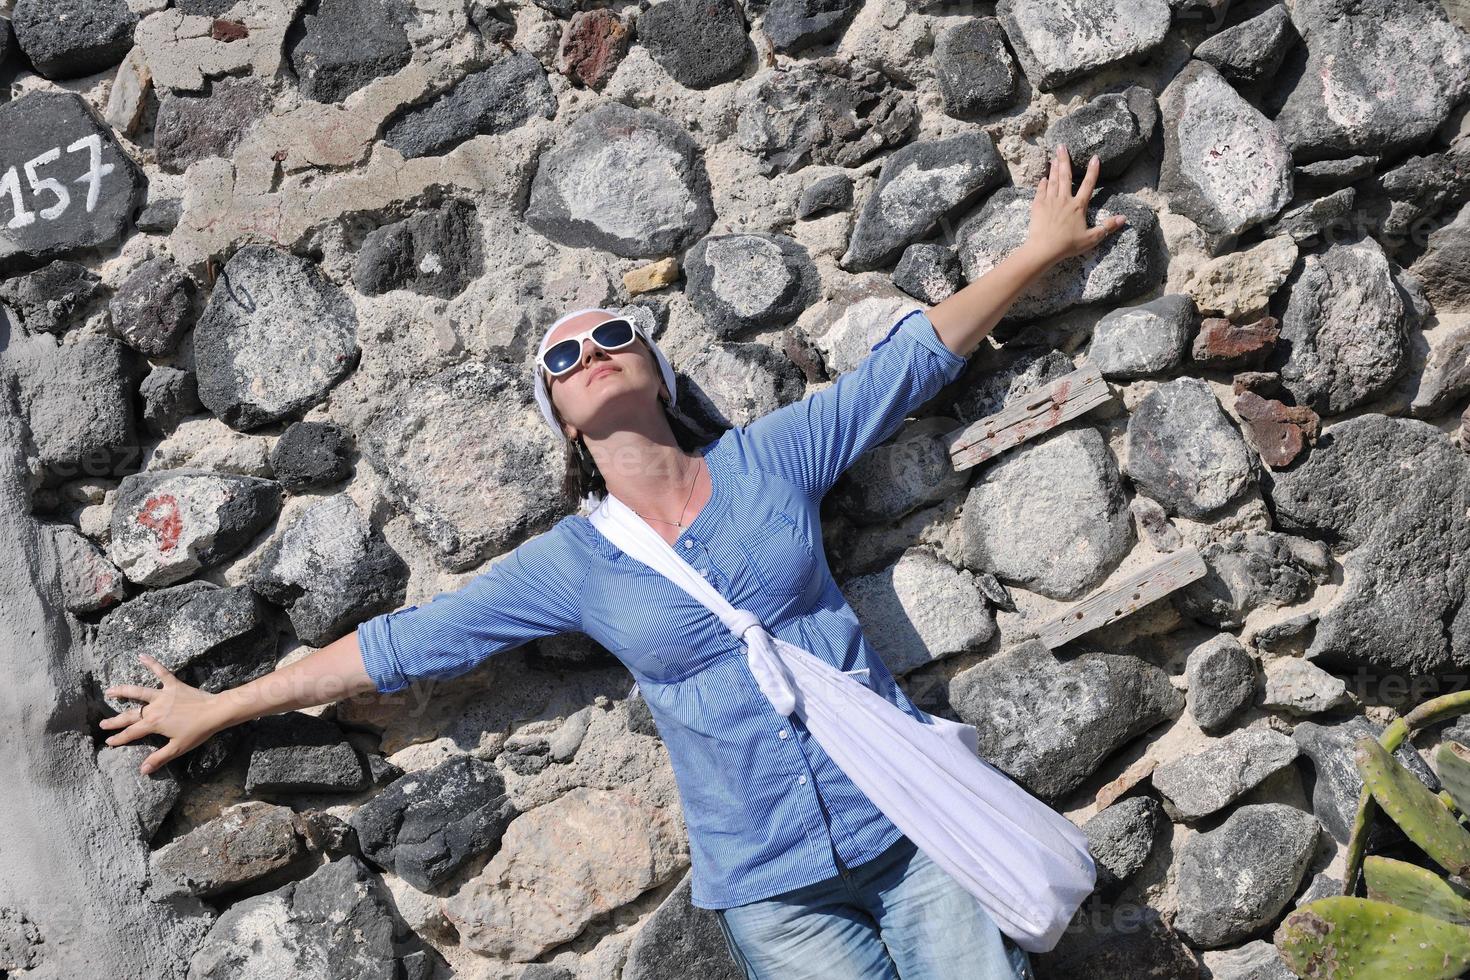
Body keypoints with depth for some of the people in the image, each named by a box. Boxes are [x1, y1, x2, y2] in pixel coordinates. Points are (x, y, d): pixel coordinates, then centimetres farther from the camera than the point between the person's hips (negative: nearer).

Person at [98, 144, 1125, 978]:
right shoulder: (569, 566, 0)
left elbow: (913, 360, 6)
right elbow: (399, 644, 6)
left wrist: (1039, 251, 11)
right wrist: (216, 708, 11)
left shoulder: (769, 459, 0)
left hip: (909, 825, 1)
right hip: (773, 891, 0)